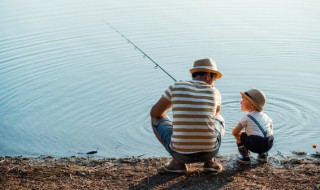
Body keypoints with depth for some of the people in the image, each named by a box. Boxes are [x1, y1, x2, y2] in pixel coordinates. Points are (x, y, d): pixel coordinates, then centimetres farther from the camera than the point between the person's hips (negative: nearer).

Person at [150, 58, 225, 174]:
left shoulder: (175, 87, -1)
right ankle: (210, 161, 15)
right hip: (209, 152, 2)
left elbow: (154, 113, 12)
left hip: (181, 153, -2)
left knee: (156, 119, 24)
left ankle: (178, 162, 15)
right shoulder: (214, 92, 3)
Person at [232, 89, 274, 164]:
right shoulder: (266, 116, 17)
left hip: (255, 145, -6)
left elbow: (234, 132, 0)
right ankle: (263, 155, 27)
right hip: (269, 145, 6)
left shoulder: (246, 118, 0)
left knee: (239, 135, 15)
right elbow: (271, 130, 27)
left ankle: (245, 157, 17)